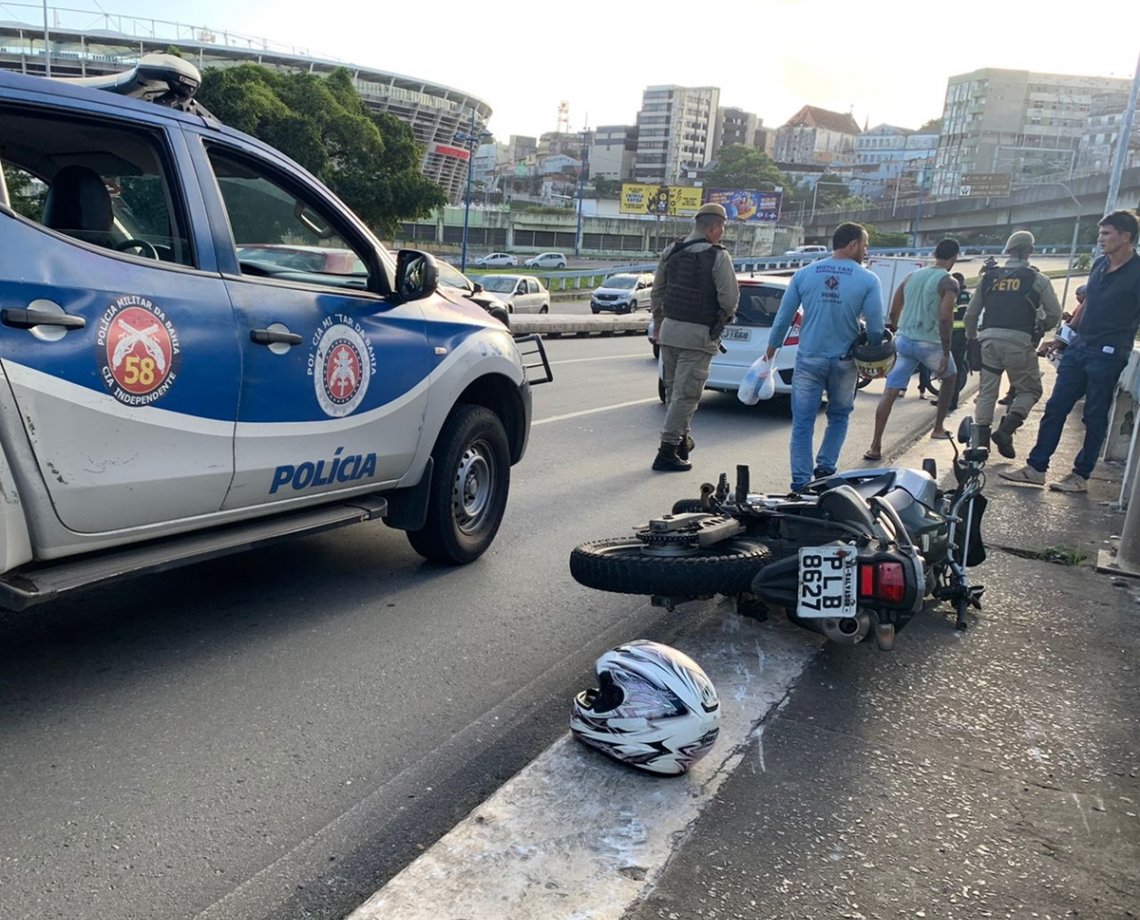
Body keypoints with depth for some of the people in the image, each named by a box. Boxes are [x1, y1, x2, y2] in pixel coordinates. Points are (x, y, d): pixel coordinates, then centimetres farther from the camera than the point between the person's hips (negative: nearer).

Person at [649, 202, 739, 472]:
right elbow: (730, 299, -13)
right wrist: (724, 317, 8)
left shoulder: (670, 252, 8)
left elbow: (657, 294, 13)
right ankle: (667, 451, -3)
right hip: (698, 335, -6)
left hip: (669, 328, 6)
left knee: (673, 390, 18)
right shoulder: (718, 257, -11)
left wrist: (659, 326, 23)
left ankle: (682, 439, 31)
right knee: (686, 394, -2)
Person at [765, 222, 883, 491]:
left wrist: (771, 349, 14)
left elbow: (783, 317, 2)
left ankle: (801, 482, 0)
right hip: (844, 362, 0)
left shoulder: (804, 274, 0)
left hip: (809, 360, 1)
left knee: (803, 423, 3)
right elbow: (875, 328, -7)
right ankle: (825, 468, 16)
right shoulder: (868, 280, -6)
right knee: (838, 417, 21)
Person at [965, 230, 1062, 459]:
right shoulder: (1037, 279, 3)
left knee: (987, 390, 10)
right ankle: (1005, 430, -8)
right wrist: (1039, 328, 21)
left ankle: (981, 437, 6)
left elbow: (971, 313, 14)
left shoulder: (989, 277, 11)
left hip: (989, 339, 3)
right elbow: (1054, 314, 3)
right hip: (1019, 341, -3)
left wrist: (971, 337, 26)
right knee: (1029, 390, 10)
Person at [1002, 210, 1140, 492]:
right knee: (1055, 408, 6)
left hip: (1108, 355, -7)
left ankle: (1081, 476, 13)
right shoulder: (1099, 265, 11)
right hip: (1078, 347, 7)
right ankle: (1036, 468, 11)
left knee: (1094, 417, 4)